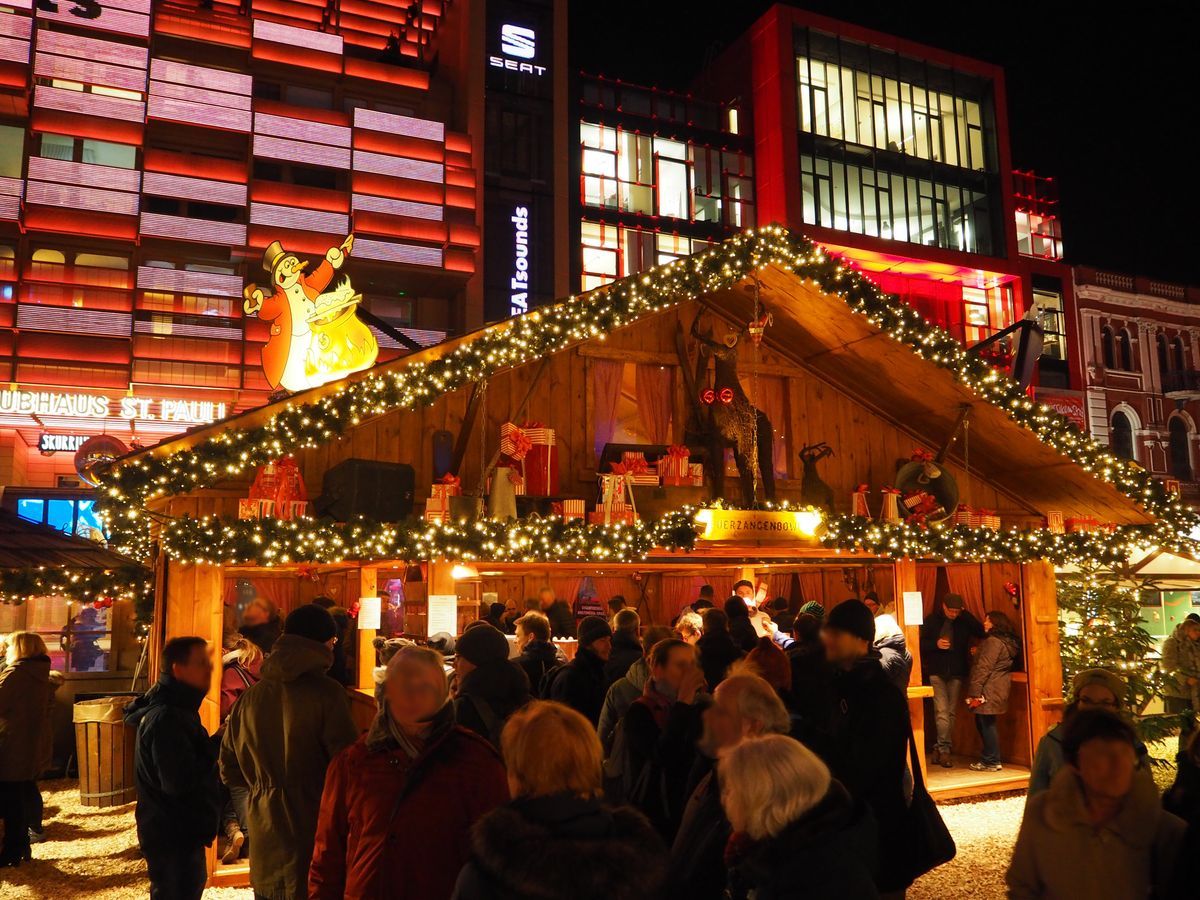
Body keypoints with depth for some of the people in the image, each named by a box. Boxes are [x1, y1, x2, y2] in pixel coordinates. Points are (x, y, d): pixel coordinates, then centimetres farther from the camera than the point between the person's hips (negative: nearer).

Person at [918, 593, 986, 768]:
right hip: (937, 672, -2)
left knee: (951, 713, 6)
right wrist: (935, 644, -18)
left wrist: (966, 614, -15)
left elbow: (982, 633, -11)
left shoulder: (964, 621, 1)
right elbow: (921, 643, 1)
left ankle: (940, 748, 16)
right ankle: (944, 750, -2)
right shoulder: (932, 620, -2)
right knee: (942, 712, -8)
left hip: (956, 673, 2)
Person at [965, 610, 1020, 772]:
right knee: (985, 723, 14)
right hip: (997, 689, 10)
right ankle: (989, 759, 18)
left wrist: (975, 693, -19)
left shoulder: (993, 641, -14)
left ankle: (991, 762, 1)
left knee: (986, 724, -4)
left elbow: (983, 668, -18)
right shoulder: (1008, 641, 16)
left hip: (989, 691, -10)